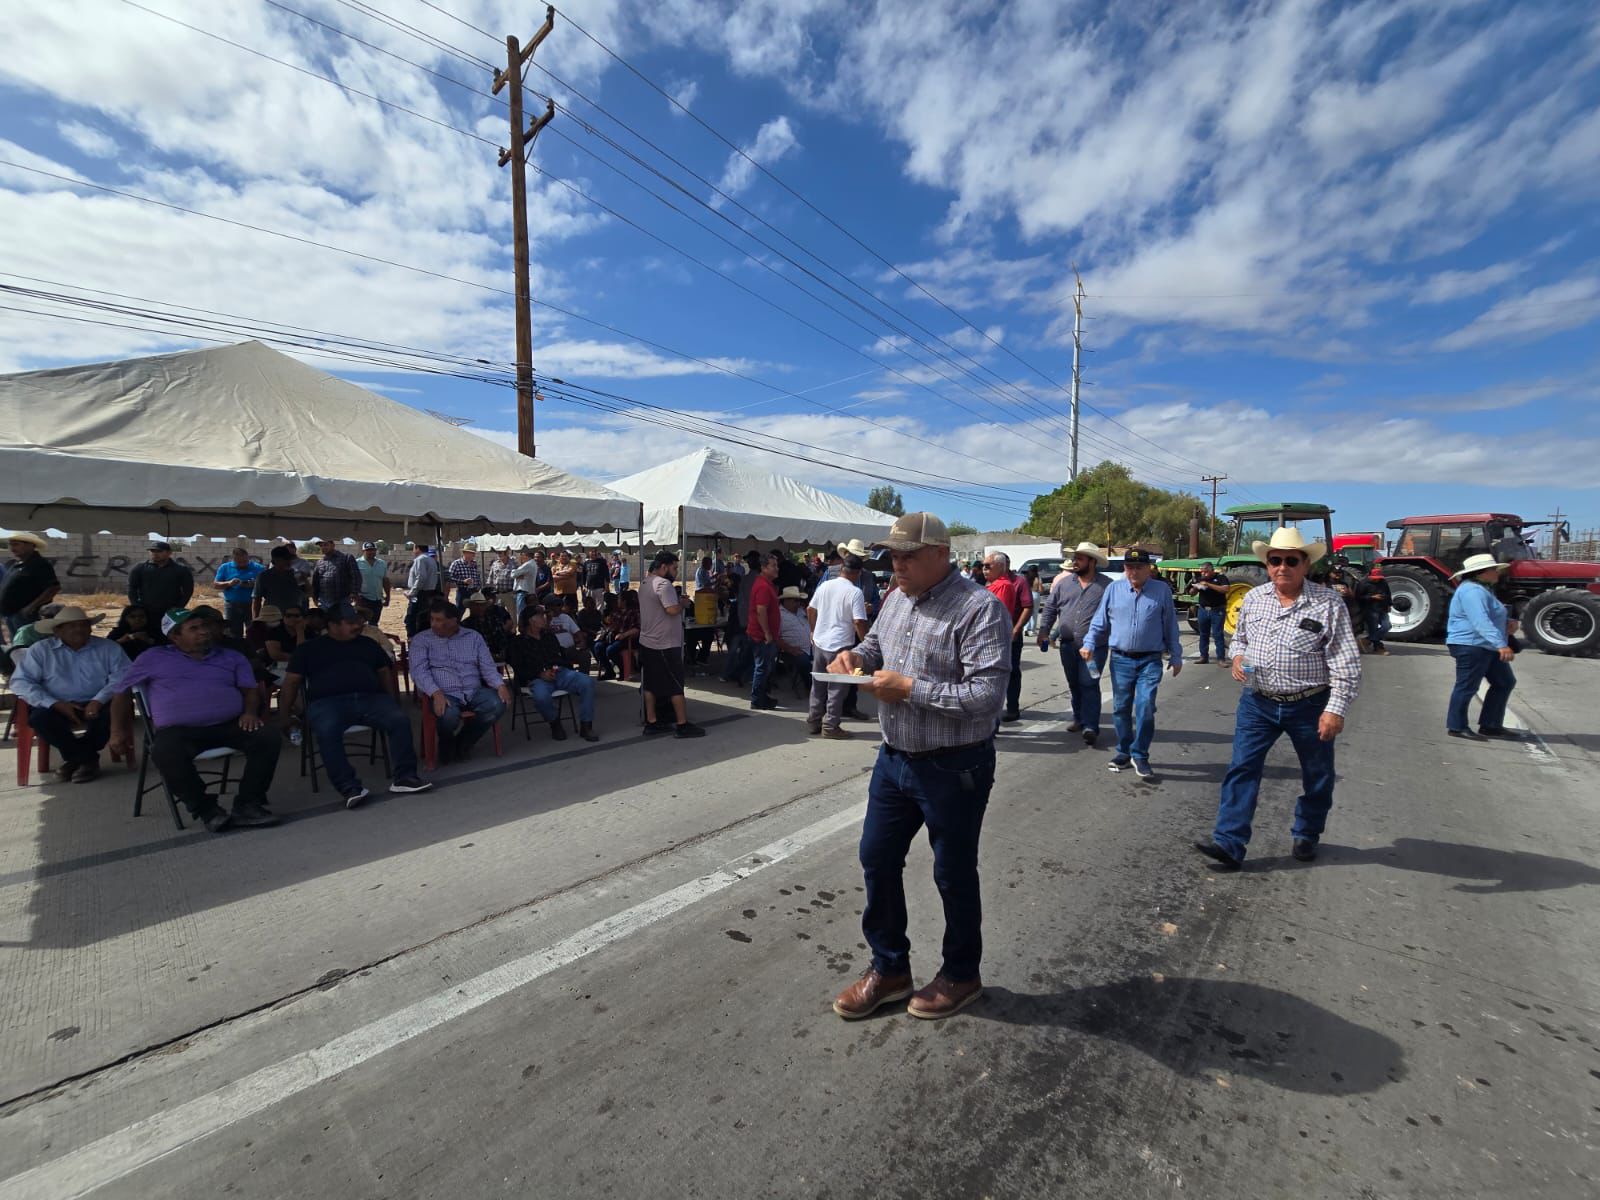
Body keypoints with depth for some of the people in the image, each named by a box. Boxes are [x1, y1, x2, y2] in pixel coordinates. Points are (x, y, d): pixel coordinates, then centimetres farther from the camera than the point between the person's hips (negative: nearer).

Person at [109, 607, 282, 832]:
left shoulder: (231, 658, 21)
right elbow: (122, 693, 20)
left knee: (268, 739, -26)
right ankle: (206, 808, -20)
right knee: (165, 753, -36)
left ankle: (248, 804, -20)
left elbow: (250, 689, 14)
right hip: (178, 730, -1)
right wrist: (118, 731, 12)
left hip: (230, 725, 2)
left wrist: (250, 712, -6)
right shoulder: (154, 658, 17)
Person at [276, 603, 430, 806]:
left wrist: (391, 702, 10)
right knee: (327, 732, -36)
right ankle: (350, 787, -35)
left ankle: (403, 777, -22)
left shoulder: (367, 644, 26)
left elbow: (385, 671, 25)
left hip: (371, 698, 2)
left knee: (400, 720, -26)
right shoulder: (310, 648, 19)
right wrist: (285, 715, 2)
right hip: (328, 702, -2)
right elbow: (291, 682, 14)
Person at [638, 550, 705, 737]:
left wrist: (677, 602, 14)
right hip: (665, 645, -9)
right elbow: (673, 610, -27)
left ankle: (651, 722, 17)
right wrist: (682, 602, -8)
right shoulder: (663, 584, -17)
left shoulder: (646, 584, 14)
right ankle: (683, 725, 2)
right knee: (676, 685, -2)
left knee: (651, 685, 12)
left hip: (647, 643, 9)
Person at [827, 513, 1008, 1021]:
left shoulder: (980, 608, -19)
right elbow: (876, 644, 22)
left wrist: (909, 689, -25)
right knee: (877, 859, 15)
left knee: (954, 874, 12)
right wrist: (854, 656, -1)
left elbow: (988, 695, -26)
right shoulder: (896, 598, 5)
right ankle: (889, 969, 37)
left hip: (954, 768, -7)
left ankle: (961, 975, 38)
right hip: (894, 757, 7)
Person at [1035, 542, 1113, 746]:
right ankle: (1079, 718, 30)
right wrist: (1044, 630, 1)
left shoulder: (1107, 585, -3)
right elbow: (1049, 607, 10)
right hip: (1068, 645, 4)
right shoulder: (1063, 582, 6)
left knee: (1089, 685, -8)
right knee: (1074, 685, 15)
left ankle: (1090, 727, -8)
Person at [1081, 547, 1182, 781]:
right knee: (1121, 708, 9)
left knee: (1145, 708, -10)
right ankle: (1123, 752, 24)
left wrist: (1176, 656, 8)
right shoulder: (1113, 589, 3)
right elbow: (1100, 622, 8)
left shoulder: (1162, 590, 1)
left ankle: (1140, 756, 5)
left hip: (1150, 661, -2)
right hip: (1121, 659, 2)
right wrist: (1089, 644, -4)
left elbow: (1170, 626, 6)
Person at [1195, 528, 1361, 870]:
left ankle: (1306, 835, 39)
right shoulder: (1253, 598, 2)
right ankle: (1229, 844, -1)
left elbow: (1346, 663, -11)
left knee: (1316, 776, 16)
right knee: (1242, 769, -4)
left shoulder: (1329, 603, -10)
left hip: (1310, 706, -2)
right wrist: (1238, 656, -5)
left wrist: (1336, 709, -16)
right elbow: (1239, 636, 17)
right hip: (1257, 702, 2)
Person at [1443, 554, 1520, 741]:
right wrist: (1501, 644, -37)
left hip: (1487, 647, 11)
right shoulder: (1472, 591, -18)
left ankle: (1490, 726, 21)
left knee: (1504, 682, 14)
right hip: (1470, 645, -11)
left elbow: (1489, 616, 27)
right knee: (1467, 687, -3)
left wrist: (1507, 624, 7)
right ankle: (1456, 727, 7)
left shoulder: (1482, 589, 17)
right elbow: (1481, 622, -29)